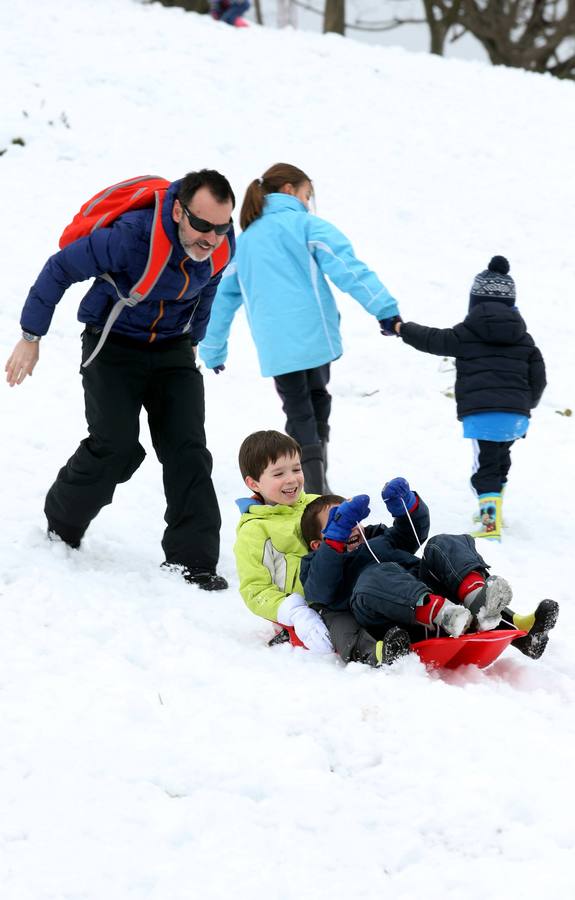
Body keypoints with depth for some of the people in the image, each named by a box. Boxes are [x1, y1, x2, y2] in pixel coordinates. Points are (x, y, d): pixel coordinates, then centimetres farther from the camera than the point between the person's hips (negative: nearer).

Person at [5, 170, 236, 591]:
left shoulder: (222, 247, -13)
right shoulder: (131, 236, -31)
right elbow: (60, 268, -19)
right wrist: (31, 337, -14)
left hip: (172, 350, 5)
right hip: (114, 346, -4)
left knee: (188, 451, -7)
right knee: (116, 446, -13)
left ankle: (192, 559, -4)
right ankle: (60, 527, 13)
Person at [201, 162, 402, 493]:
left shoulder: (244, 241, 19)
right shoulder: (305, 224, 3)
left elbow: (223, 299, 26)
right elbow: (347, 266, -10)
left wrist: (213, 352, 35)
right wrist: (385, 308, -18)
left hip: (275, 347, 2)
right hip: (314, 336, -2)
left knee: (299, 415, 6)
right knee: (317, 401, 19)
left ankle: (314, 492, -9)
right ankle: (318, 486, 21)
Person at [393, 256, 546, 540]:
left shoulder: (466, 334, 2)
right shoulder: (524, 339, 13)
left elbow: (432, 340, 10)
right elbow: (538, 378, 15)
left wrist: (402, 328, 26)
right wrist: (527, 405, 33)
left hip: (480, 414, -5)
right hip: (516, 415, 5)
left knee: (485, 466, -8)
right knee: (501, 457, 26)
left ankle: (490, 523, -24)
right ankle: (493, 511, 39)